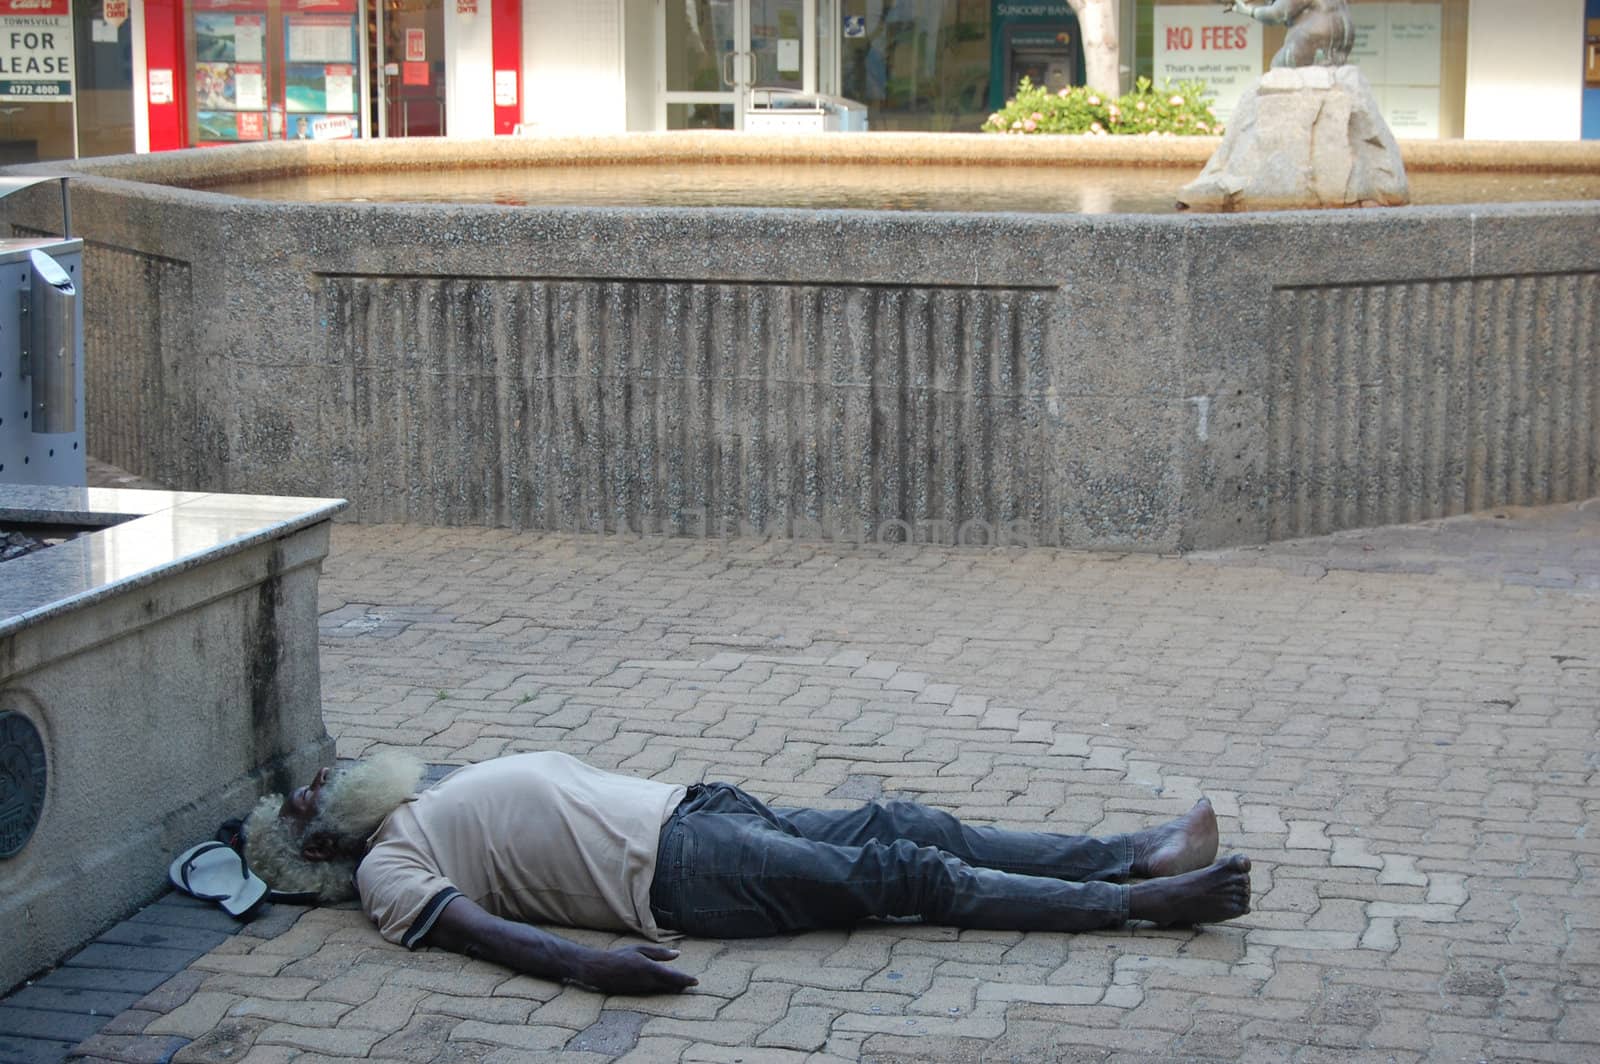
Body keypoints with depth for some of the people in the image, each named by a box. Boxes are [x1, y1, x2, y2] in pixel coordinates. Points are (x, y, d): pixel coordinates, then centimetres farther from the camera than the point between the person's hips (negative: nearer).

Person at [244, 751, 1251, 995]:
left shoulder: (422, 805, 23)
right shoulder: (384, 871, -3)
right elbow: (476, 925, -20)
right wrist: (585, 963, -35)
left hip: (680, 805, 8)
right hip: (676, 873, -8)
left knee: (908, 827, -3)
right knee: (909, 876, -13)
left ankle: (1137, 853, -2)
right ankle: (1144, 902, -11)